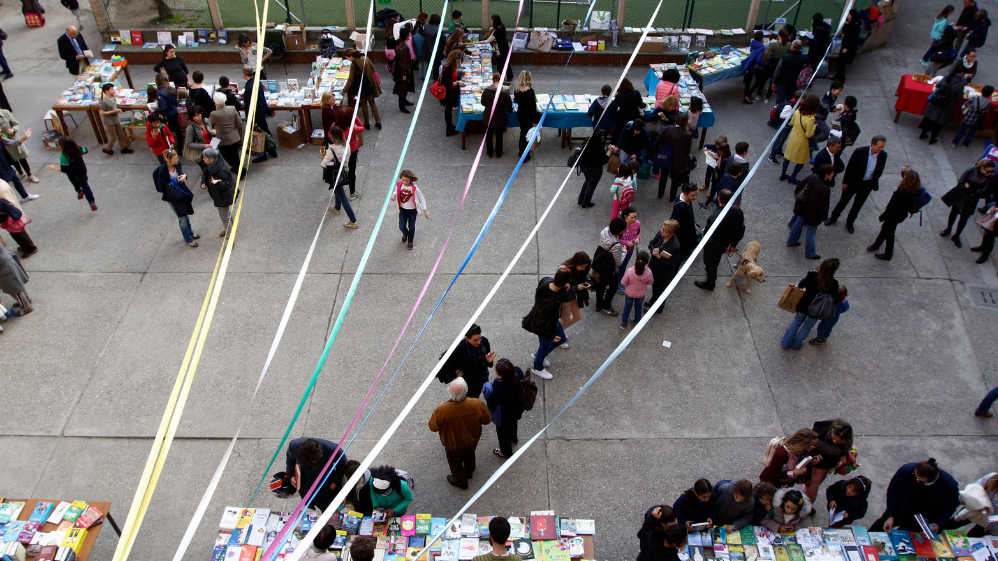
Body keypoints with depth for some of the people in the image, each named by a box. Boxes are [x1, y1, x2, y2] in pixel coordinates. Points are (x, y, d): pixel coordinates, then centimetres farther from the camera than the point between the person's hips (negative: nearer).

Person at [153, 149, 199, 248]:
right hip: (172, 197, -6)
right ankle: (188, 239, 28)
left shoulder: (177, 164, -11)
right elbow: (161, 188, -24)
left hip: (182, 191, 6)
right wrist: (175, 182, -26)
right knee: (182, 217, 8)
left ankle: (190, 232, 50)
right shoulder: (162, 171, -28)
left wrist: (184, 176, -14)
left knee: (186, 214, 25)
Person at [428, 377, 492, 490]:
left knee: (456, 463, 29)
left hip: (453, 445, -2)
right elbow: (487, 420, -14)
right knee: (469, 455, 35)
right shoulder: (477, 404, -33)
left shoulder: (442, 410, -38)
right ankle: (469, 472, 64)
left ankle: (461, 482, 55)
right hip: (472, 441, 2)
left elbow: (433, 427, -19)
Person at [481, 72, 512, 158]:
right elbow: (509, 110, -16)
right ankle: (498, 153, 37)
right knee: (499, 136, 21)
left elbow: (483, 103, -1)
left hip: (488, 118, 2)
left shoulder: (486, 90, -18)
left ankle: (489, 152, 39)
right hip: (500, 120, -2)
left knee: (488, 135, 23)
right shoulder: (505, 93, -23)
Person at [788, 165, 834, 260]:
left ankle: (791, 241, 53)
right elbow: (824, 205, -24)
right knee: (810, 234, 11)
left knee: (798, 224, 30)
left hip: (804, 209, 7)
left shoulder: (813, 177, -14)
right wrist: (824, 217, -7)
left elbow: (801, 185, 2)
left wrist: (796, 194, 22)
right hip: (813, 215, -7)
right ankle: (810, 254, 30)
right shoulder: (825, 189, -34)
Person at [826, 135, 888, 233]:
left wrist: (874, 183, 5)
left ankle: (849, 222, 36)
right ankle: (834, 217, 37)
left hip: (867, 185, 2)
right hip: (854, 181, -2)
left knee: (858, 204, 16)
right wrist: (845, 182, -8)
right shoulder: (860, 152, -22)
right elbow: (849, 167, -12)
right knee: (844, 201, 14)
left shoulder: (883, 155, -13)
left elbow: (879, 171, 3)